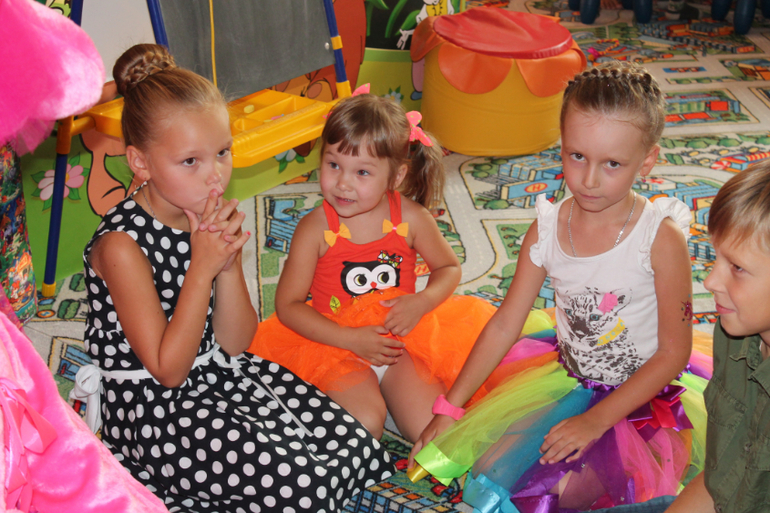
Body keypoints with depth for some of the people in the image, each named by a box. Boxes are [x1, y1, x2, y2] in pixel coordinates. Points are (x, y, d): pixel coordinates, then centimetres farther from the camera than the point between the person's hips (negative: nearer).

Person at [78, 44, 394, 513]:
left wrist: (230, 263, -17)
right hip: (154, 409, -7)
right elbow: (167, 370, -19)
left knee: (357, 446, -1)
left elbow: (235, 344, 0)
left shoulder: (211, 219, -1)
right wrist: (203, 268, -25)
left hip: (221, 373, 7)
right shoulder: (122, 245, -22)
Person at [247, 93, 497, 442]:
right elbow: (287, 305, -9)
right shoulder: (315, 229, -14)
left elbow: (449, 268, 9)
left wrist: (422, 301, -14)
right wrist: (351, 339, -18)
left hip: (400, 338, 2)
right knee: (364, 425, -27)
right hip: (338, 343, -2)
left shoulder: (411, 218, -8)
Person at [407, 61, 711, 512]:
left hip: (642, 396, -4)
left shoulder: (661, 237, -21)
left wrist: (596, 421, -20)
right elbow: (505, 325, -1)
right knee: (488, 467, -7)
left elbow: (674, 353, -16)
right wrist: (449, 410, -1)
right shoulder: (547, 229, -9)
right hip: (565, 379, 5)